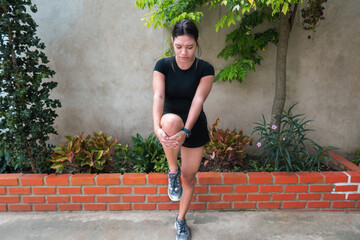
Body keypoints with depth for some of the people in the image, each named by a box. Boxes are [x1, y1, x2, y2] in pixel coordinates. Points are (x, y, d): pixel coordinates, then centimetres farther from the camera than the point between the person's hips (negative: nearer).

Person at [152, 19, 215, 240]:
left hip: (195, 127, 1)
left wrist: (185, 132, -37)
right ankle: (173, 171, -14)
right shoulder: (163, 66, -8)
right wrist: (157, 127, -39)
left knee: (189, 177, 9)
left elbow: (197, 101, -23)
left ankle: (181, 220, 37)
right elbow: (158, 97, -22)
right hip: (170, 123, 0)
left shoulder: (205, 69, -10)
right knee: (170, 120, -39)